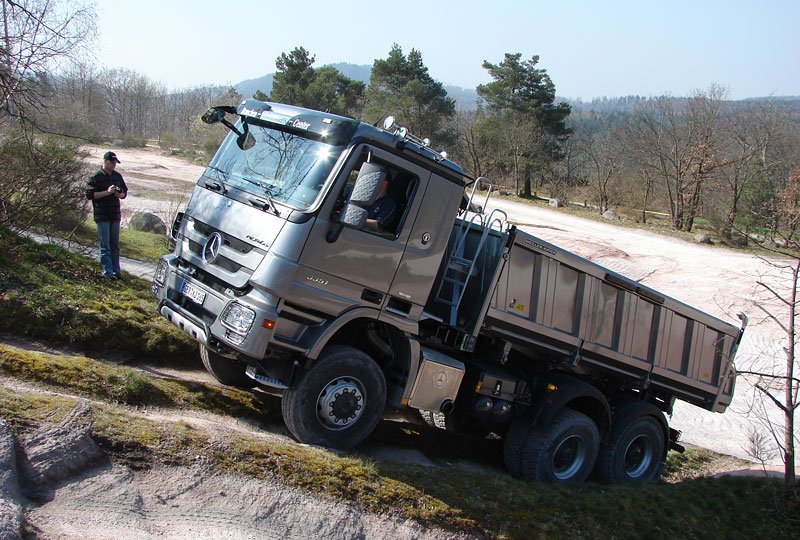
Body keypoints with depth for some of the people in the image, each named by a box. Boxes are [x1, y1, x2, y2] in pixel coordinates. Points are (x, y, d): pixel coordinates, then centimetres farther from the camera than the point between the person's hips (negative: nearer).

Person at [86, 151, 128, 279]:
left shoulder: (117, 176, 11)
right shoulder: (95, 177, -6)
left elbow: (125, 192, 19)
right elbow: (89, 194, -13)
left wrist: (120, 195, -4)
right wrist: (107, 192, -21)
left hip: (115, 215, 5)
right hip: (102, 216, -5)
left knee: (115, 245, 11)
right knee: (105, 246, -3)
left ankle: (116, 271, 18)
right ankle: (107, 272, 0)